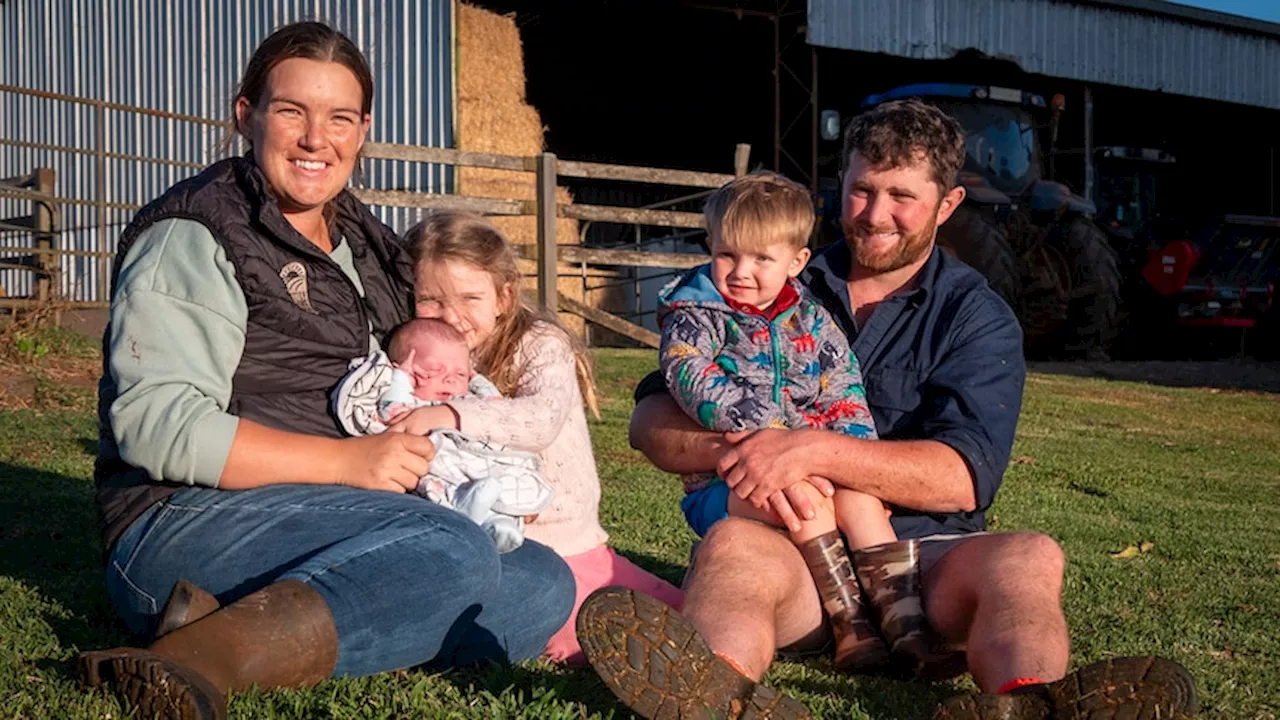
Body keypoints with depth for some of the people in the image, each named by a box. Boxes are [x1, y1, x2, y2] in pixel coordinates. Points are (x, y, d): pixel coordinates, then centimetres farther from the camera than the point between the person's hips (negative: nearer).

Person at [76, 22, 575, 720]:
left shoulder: (370, 249, 20)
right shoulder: (192, 236, -3)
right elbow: (156, 424, -16)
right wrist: (349, 461, -18)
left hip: (345, 524, 8)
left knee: (544, 583, -12)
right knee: (455, 551, -29)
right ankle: (197, 660, -38)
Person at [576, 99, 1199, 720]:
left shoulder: (977, 317, 7)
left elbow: (964, 477, -10)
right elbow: (652, 419, 4)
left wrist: (814, 451, -23)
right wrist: (733, 450, -20)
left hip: (925, 557, 0)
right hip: (795, 549, 0)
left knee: (1028, 557, -29)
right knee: (733, 545, -32)